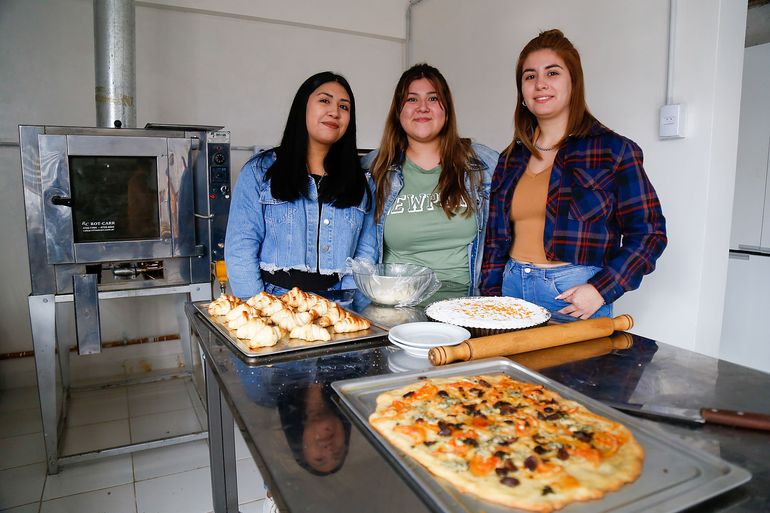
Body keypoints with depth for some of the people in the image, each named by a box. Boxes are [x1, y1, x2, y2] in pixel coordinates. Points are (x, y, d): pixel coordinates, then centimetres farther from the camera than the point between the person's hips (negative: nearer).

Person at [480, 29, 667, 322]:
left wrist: (601, 289, -15)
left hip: (576, 300, -3)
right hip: (512, 289, 4)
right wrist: (491, 300, 3)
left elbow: (647, 234, -3)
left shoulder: (613, 150, -3)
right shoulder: (511, 158, 10)